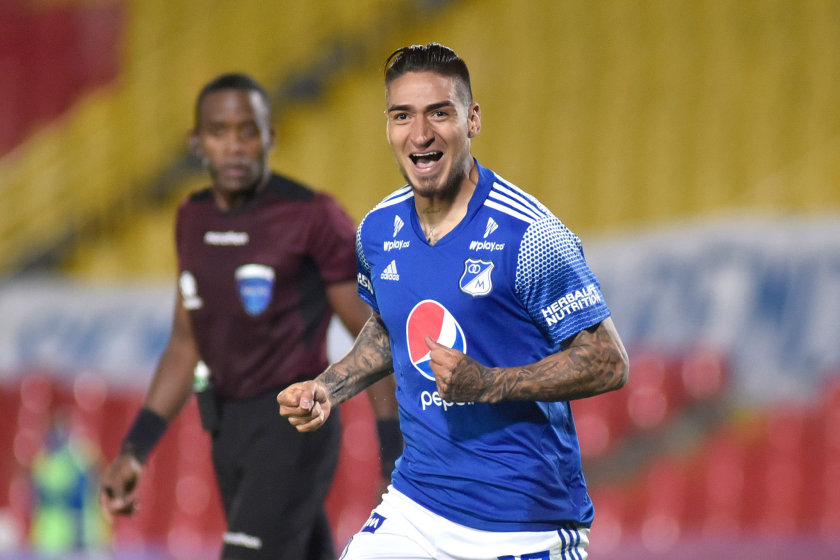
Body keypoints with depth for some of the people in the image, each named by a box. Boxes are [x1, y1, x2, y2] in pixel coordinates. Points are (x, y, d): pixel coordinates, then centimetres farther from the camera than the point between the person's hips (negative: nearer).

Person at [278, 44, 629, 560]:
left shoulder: (530, 236, -16)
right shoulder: (378, 231, 3)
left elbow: (610, 363, -15)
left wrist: (487, 384, -24)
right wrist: (329, 389, 7)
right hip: (414, 510, 5)